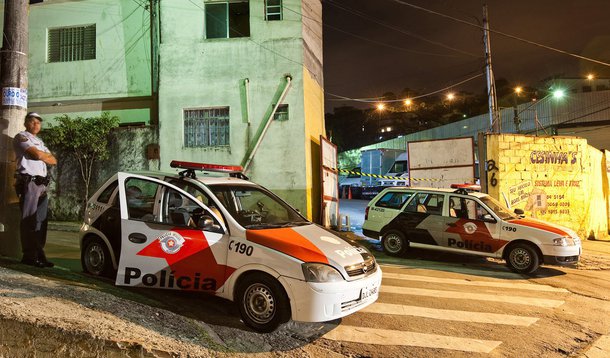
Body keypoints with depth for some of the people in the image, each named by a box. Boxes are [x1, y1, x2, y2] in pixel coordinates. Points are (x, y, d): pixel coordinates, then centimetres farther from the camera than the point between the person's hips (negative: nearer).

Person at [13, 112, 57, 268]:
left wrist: (42, 156, 1)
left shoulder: (40, 142, 27)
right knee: (29, 221, -8)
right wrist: (46, 155, 7)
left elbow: (54, 161, 18)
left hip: (42, 184, 7)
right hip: (28, 183, -7)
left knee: (41, 221, 4)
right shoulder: (21, 137, 3)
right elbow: (37, 155, -12)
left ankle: (39, 254, 6)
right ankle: (29, 256, -6)